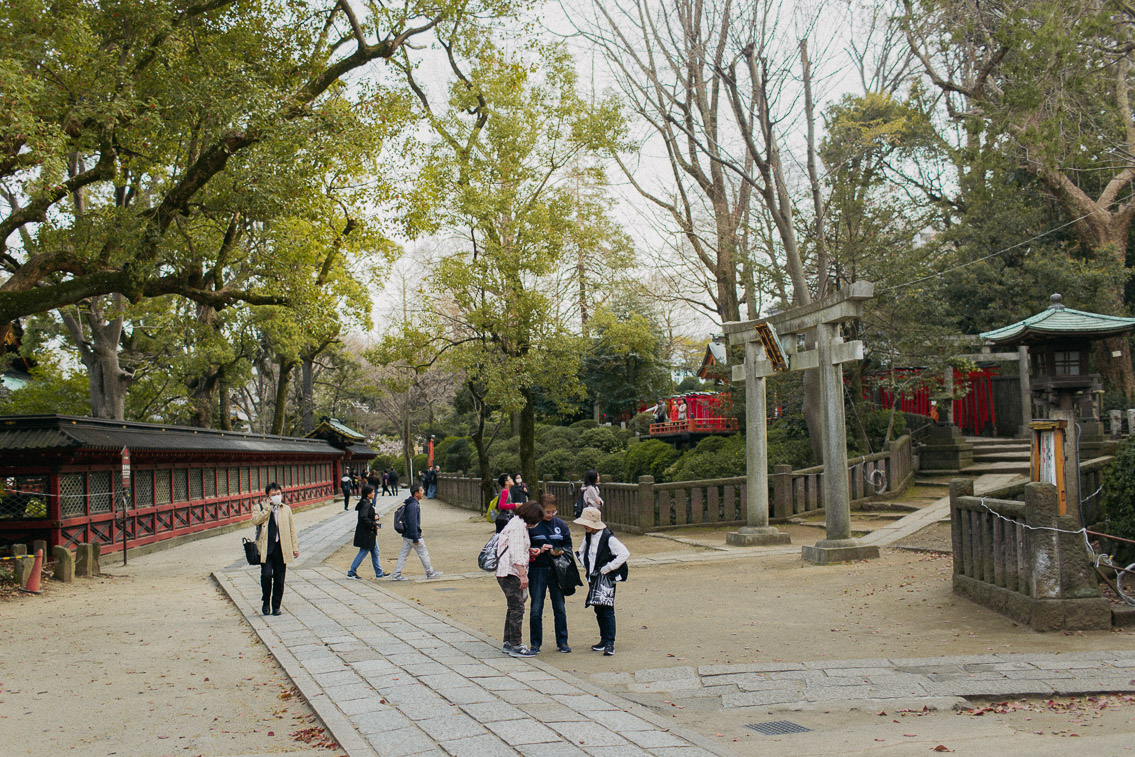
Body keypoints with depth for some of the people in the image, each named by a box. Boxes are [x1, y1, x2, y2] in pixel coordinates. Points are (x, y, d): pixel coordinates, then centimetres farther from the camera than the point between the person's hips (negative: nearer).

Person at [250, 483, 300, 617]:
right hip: (266, 548, -2)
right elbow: (255, 520, -13)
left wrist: (295, 547, 9)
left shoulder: (286, 509, 15)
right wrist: (267, 508, -12)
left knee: (279, 578, 3)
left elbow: (292, 529, 15)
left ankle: (276, 606, 14)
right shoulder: (261, 508, 7)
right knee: (266, 575, -13)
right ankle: (266, 602, 8)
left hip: (281, 548, 3)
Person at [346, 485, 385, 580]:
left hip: (370, 533, 10)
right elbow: (363, 517, -29)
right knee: (363, 552, -3)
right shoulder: (365, 504, -19)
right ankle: (351, 572, 6)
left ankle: (379, 573, 21)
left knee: (375, 552, 14)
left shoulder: (369, 503, 11)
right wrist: (374, 524, -21)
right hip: (366, 533, -10)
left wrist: (376, 515, -1)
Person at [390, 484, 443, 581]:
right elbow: (412, 522, -24)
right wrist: (415, 538, -22)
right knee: (423, 553, 4)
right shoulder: (413, 505, -21)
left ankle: (396, 575, 8)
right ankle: (430, 573, 16)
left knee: (403, 554, 9)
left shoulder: (410, 503, 12)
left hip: (406, 535, 10)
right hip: (413, 535, -10)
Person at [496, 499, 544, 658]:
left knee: (513, 607, 16)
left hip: (506, 573, 11)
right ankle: (515, 645, -4)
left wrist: (529, 553, 15)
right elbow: (516, 553, -22)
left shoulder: (517, 523, 17)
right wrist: (523, 575, -24)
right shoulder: (518, 526, -15)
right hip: (511, 573, -11)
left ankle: (508, 643, 23)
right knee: (517, 608, -8)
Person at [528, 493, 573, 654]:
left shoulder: (561, 525, 5)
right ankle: (535, 643, 14)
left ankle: (562, 642, 19)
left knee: (560, 608, 7)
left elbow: (568, 546, 12)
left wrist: (560, 552, -10)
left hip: (556, 569, 3)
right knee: (536, 609, 2)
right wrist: (539, 550, -19)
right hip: (537, 570, -2)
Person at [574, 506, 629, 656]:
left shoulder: (608, 538, -16)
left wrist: (608, 568, -17)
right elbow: (582, 552, 27)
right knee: (598, 610, 12)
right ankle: (604, 640, 22)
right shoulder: (588, 537, 8)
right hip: (593, 577, 8)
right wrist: (586, 567, 13)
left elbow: (624, 553, -20)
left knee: (607, 609, -11)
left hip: (606, 578, -8)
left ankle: (610, 643, -10)